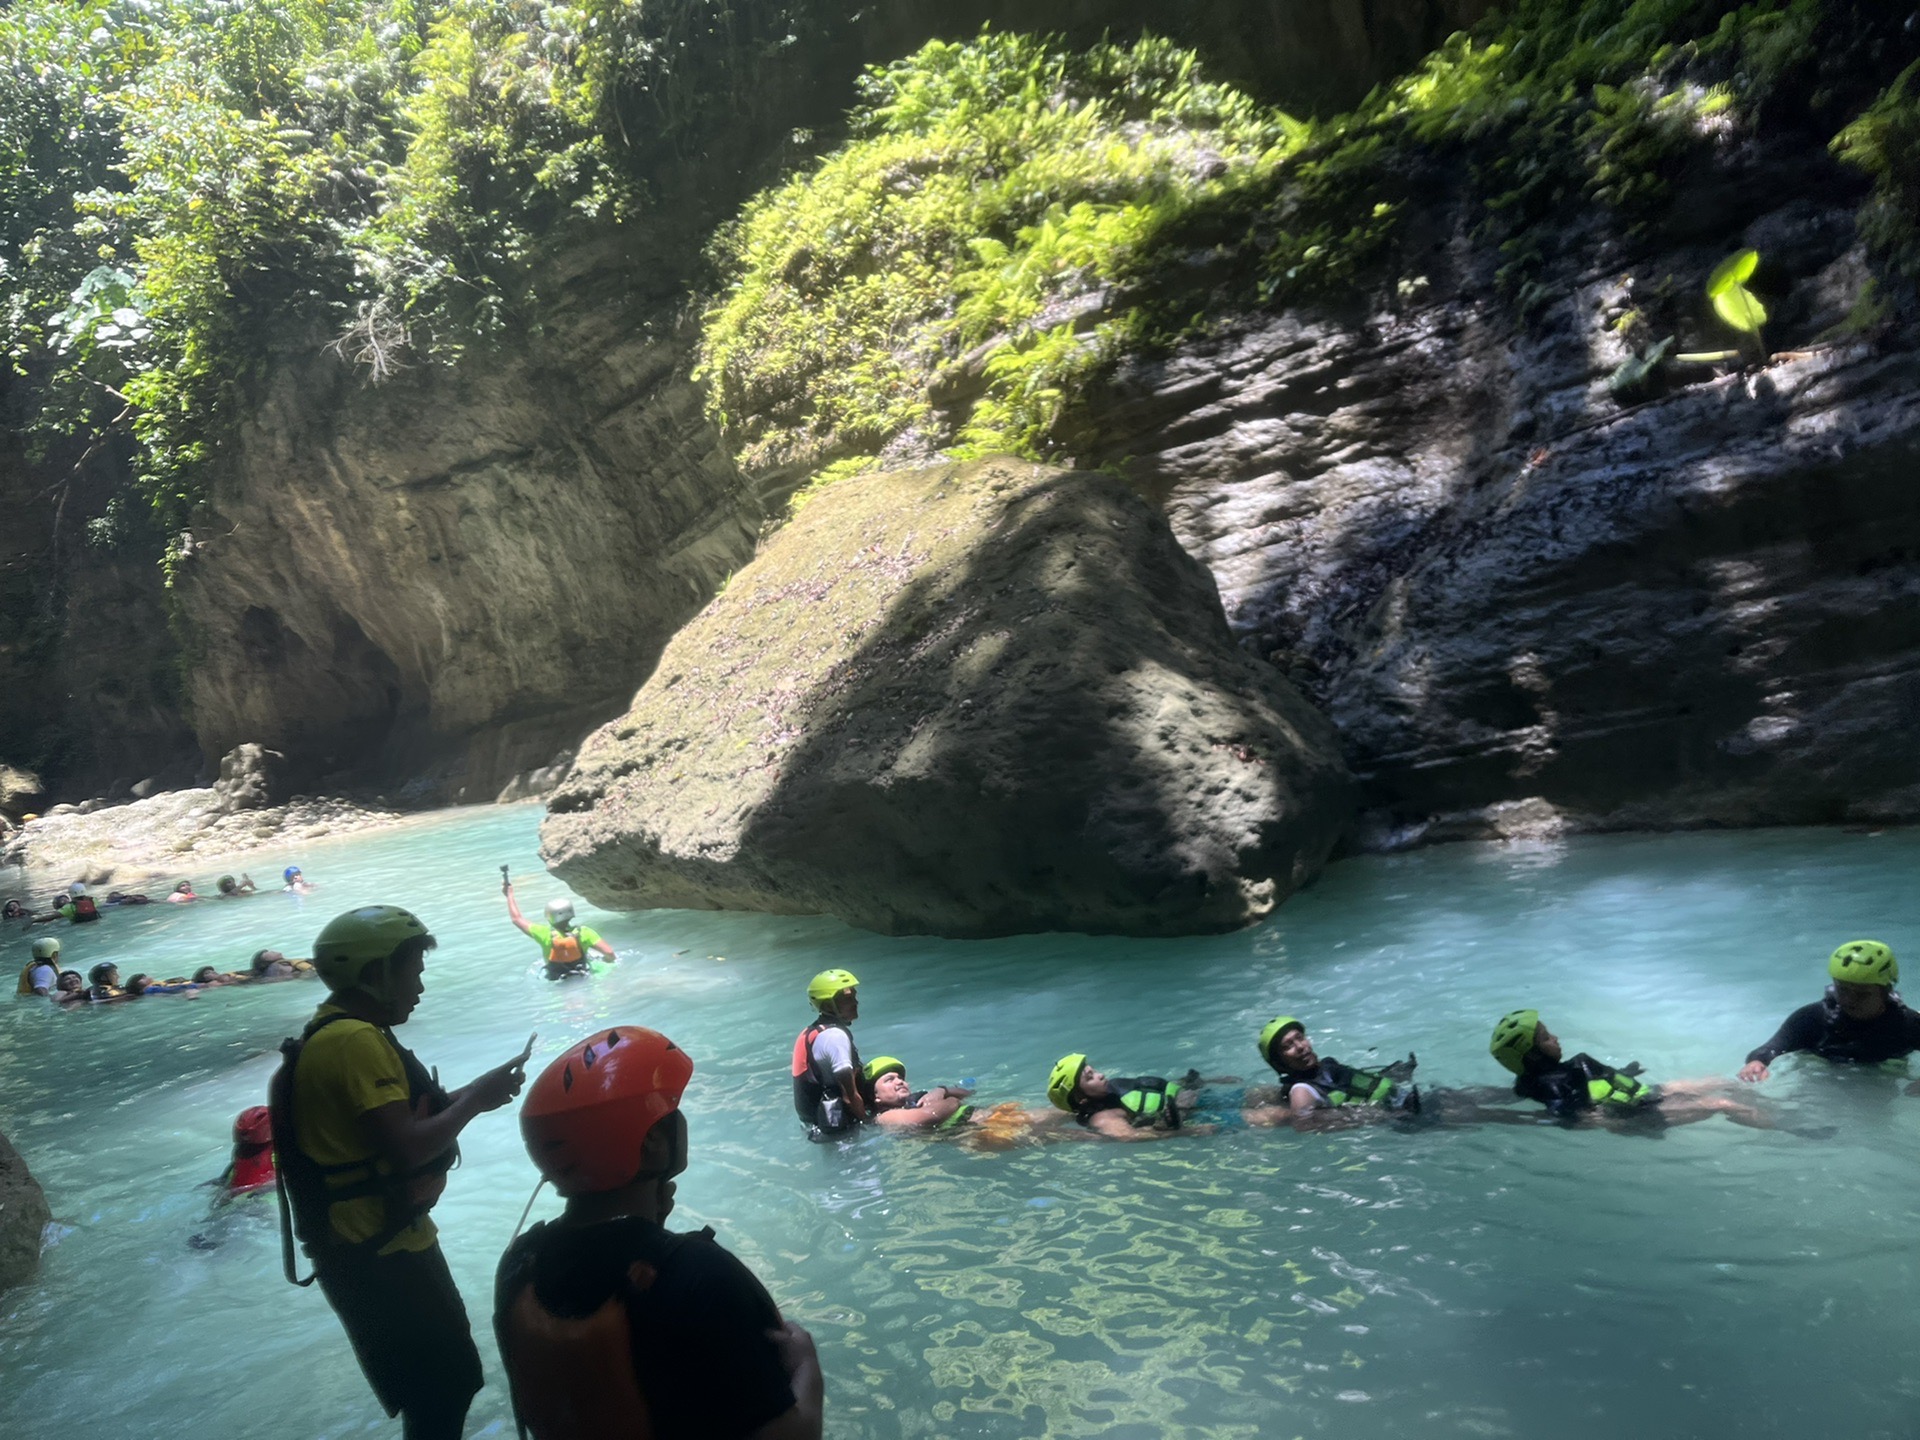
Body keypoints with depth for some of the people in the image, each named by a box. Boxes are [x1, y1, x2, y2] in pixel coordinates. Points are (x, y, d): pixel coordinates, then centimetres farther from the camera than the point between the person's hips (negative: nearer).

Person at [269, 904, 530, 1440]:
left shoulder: (339, 1033, 9)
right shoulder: (354, 1040, -24)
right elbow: (406, 1148, -28)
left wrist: (465, 1097, 3)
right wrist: (474, 1098, -17)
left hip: (379, 1242, 10)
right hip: (377, 1255, -10)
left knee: (443, 1373, 24)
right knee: (445, 1383, 2)